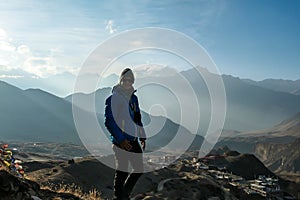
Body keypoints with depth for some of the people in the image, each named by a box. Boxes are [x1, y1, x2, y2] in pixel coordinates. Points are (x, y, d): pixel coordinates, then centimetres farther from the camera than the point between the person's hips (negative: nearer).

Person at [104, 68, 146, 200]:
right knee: (122, 171, -3)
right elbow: (109, 121, -12)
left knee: (139, 169, 13)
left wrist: (142, 136, 16)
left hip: (133, 140, 8)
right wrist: (120, 139, -19)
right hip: (121, 141, -8)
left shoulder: (133, 98, 16)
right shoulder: (113, 98, -7)